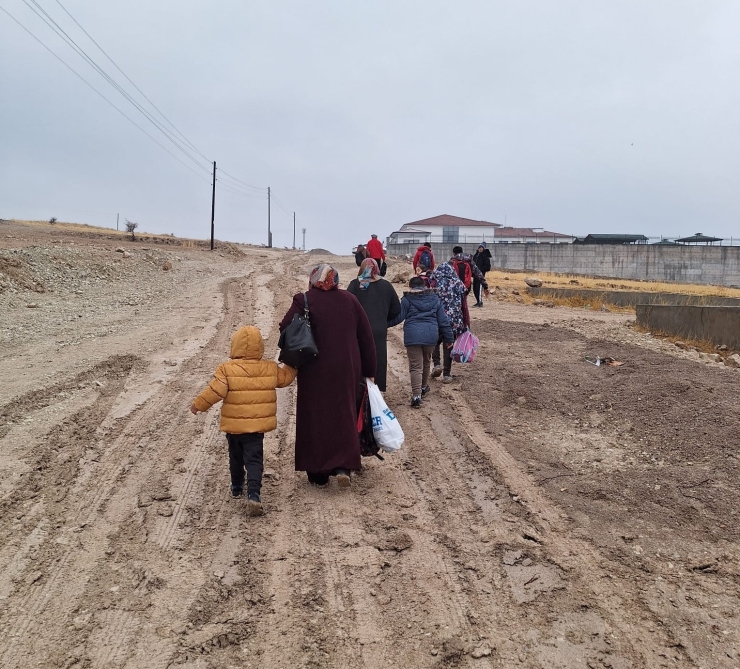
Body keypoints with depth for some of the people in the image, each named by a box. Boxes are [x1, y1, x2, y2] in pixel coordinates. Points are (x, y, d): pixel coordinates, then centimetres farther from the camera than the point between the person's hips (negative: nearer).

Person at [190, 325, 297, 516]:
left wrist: (198, 404, -2)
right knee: (254, 460, 1)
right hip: (258, 425, 1)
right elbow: (285, 377, 12)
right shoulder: (271, 368, -2)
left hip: (233, 425, 0)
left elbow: (215, 391, -16)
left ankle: (237, 486, 38)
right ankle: (253, 494, -15)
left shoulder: (226, 369, -11)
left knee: (236, 457, 21)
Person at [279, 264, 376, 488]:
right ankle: (344, 467, -1)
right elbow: (366, 337, 5)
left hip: (314, 372, -2)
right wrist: (369, 371, 11)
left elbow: (286, 329, -17)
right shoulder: (350, 300, 3)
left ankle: (318, 473, 17)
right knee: (344, 416, 14)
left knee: (315, 418, 11)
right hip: (347, 371, 2)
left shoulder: (303, 301, -6)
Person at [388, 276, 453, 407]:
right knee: (426, 362, 25)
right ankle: (423, 387, 43)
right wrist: (449, 338, 17)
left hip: (413, 336, -4)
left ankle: (416, 395, -14)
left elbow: (397, 317, -3)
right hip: (431, 336, 4)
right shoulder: (434, 299, 11)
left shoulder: (407, 299, 0)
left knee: (415, 366, -2)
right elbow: (443, 320, 11)